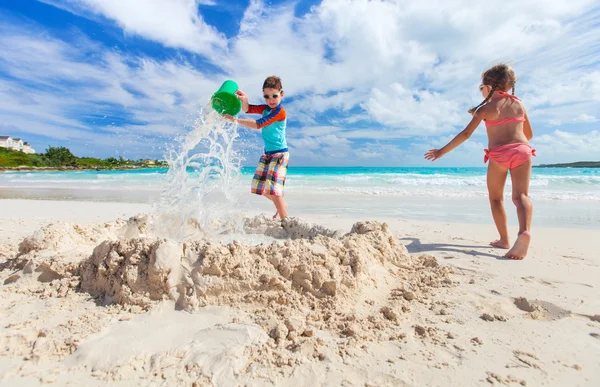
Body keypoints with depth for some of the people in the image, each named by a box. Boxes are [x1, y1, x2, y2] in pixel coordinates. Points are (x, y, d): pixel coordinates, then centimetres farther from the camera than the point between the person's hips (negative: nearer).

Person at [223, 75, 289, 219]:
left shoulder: (280, 111, -16)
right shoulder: (265, 109, 10)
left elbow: (258, 124, -23)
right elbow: (248, 109, 0)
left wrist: (235, 119, -23)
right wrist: (244, 100, -22)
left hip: (279, 153, -9)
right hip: (267, 153, 9)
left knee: (273, 187, -18)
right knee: (261, 187, 14)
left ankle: (285, 219, -11)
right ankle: (282, 206, 33)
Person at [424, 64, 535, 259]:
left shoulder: (485, 108, 4)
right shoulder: (519, 104, 16)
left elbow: (466, 134, -2)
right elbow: (529, 135, 21)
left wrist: (442, 151, 3)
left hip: (499, 154, -3)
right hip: (522, 150, 3)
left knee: (496, 198, 12)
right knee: (521, 195, -4)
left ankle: (504, 239, 12)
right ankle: (524, 231, -32)